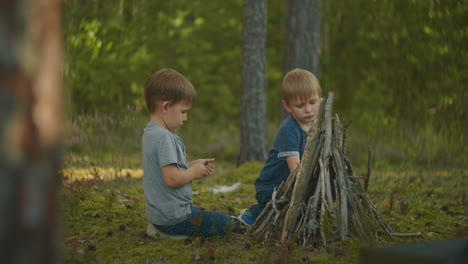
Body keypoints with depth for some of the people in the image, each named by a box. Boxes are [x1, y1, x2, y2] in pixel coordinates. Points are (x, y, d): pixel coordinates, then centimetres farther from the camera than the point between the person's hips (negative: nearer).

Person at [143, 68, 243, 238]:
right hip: (173, 216, -9)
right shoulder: (164, 138, -22)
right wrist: (194, 172, -9)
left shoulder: (150, 133, 10)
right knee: (224, 223, 0)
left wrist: (192, 165, 7)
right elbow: (172, 178, -26)